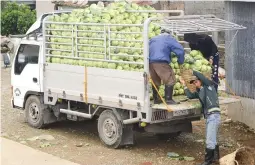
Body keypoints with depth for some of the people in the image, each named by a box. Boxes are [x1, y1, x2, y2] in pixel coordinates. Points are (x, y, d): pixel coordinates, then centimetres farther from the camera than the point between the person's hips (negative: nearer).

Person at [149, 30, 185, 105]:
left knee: (155, 81, 18)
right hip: (161, 62, -6)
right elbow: (180, 50, 4)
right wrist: (180, 61, 16)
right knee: (170, 80, 0)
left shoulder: (153, 39, 29)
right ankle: (168, 99, -4)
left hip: (150, 62, 6)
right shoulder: (169, 38, 12)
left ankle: (156, 99, 22)